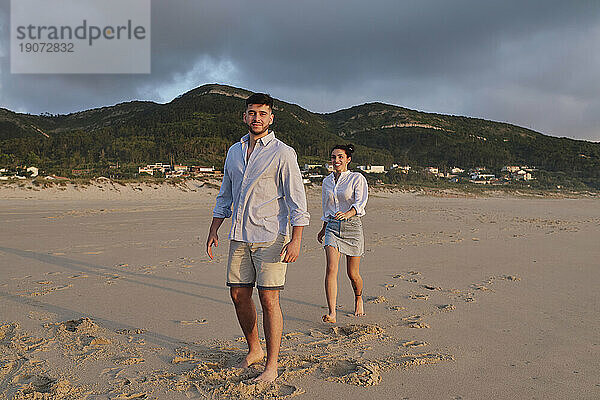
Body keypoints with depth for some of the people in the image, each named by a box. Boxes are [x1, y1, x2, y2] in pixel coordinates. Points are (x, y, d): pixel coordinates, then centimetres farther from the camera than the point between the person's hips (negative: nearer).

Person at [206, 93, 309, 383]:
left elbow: (297, 199, -8)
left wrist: (296, 240, -16)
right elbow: (225, 195, 20)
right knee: (239, 295, 8)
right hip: (239, 237, 6)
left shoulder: (283, 153, -4)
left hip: (270, 236, -6)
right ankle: (254, 351, 28)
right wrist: (214, 230, 14)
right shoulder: (234, 152, 14)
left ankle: (271, 366, 7)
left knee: (268, 299, -5)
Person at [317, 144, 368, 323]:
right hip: (332, 227, 3)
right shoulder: (327, 181, 10)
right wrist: (324, 228, 30)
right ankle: (331, 313, -15)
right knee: (331, 268, -15)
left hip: (352, 227, -3)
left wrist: (347, 213, -38)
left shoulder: (357, 178, -4)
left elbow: (361, 203, -19)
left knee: (352, 273, 7)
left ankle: (359, 299, 39)